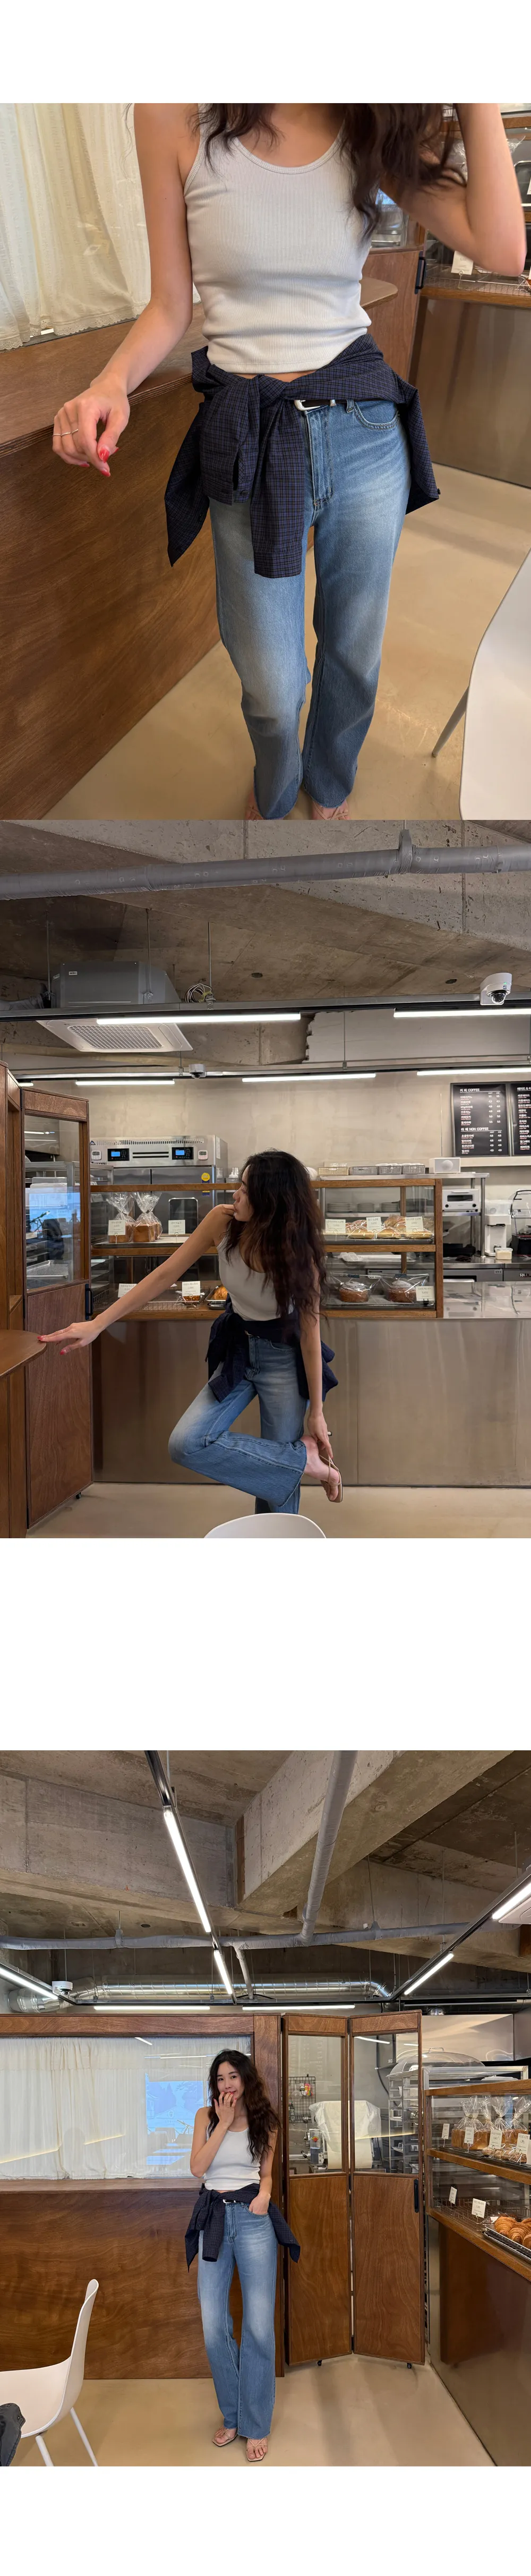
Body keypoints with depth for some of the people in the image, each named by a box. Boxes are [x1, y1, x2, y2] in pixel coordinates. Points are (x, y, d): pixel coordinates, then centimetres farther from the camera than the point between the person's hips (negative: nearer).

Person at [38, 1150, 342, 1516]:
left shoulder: (300, 1254, -22)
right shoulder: (223, 1222, -15)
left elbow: (309, 1332, -15)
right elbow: (166, 1275, -9)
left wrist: (317, 1411, -11)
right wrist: (97, 1324, -12)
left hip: (284, 1358, -4)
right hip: (237, 1350, 4)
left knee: (279, 1479, -4)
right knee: (187, 1445, -15)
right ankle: (303, 1457, -5)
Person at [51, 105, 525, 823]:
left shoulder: (374, 130, -3)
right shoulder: (176, 117, -10)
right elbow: (171, 307, -3)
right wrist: (111, 383, -22)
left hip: (366, 431, 2)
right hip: (251, 442, -2)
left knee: (355, 654, 17)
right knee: (273, 689, 5)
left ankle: (329, 783, 49)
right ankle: (275, 792, 42)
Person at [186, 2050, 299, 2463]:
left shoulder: (265, 2121, 6)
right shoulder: (206, 2117, 5)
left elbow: (267, 2172, 15)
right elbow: (198, 2168, -6)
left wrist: (265, 2192, -7)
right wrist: (224, 2123, -10)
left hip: (253, 2217, -1)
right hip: (214, 2218, 1)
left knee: (259, 2326, -5)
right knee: (214, 2326, 0)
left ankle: (256, 2425, 7)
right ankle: (232, 2416, 19)